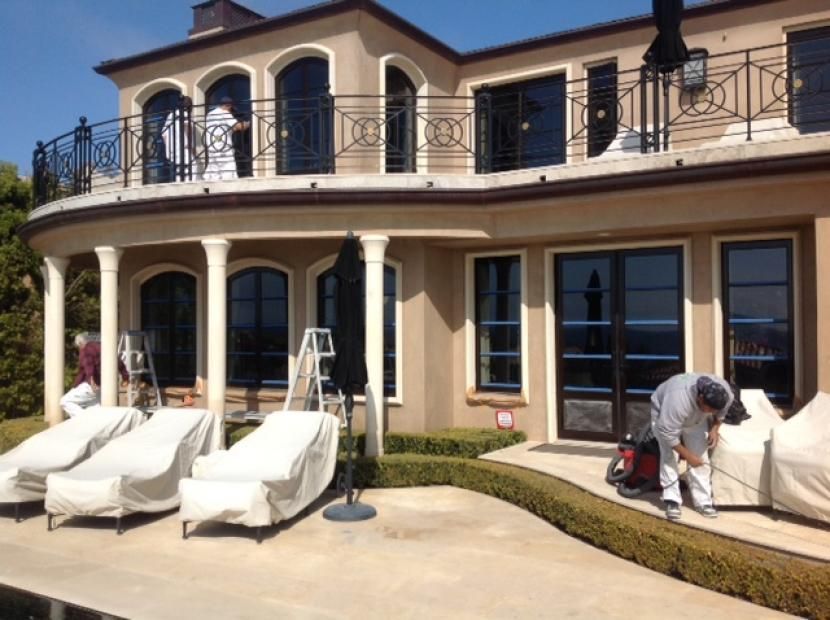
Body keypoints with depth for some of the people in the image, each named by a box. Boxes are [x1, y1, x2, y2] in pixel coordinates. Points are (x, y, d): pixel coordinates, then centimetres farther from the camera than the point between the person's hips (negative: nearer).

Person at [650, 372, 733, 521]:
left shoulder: (725, 393, -29)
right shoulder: (678, 400, -46)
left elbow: (721, 412, -3)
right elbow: (667, 433, -36)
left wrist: (715, 428, -17)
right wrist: (687, 455, -28)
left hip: (696, 418, 5)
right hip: (663, 414, -4)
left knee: (701, 457, -5)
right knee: (669, 456, -15)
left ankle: (703, 501, 2)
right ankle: (672, 501, -9)